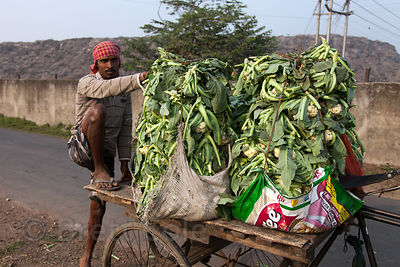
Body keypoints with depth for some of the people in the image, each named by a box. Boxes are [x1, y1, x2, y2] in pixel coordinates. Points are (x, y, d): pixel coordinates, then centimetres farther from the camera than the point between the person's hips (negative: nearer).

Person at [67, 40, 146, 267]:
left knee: (99, 207, 6)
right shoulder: (87, 82, -7)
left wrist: (124, 164, 1)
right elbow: (105, 88, -33)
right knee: (98, 109, -31)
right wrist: (138, 79, -49)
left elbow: (125, 129, 8)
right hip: (82, 147, -5)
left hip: (106, 153, 5)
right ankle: (99, 170, -24)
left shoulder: (125, 91, 10)